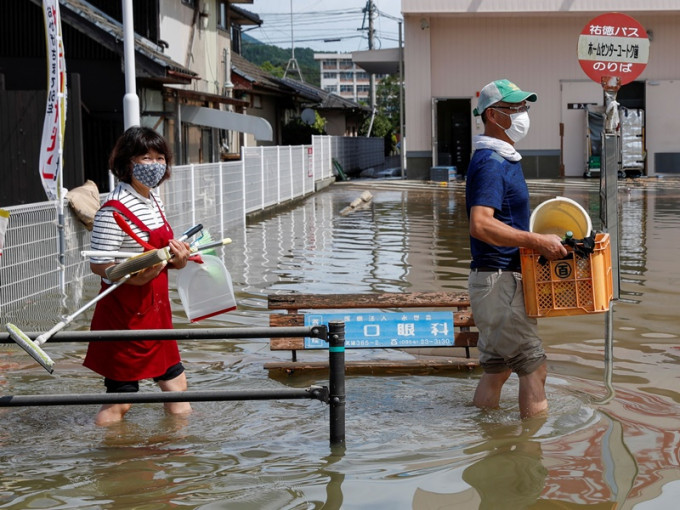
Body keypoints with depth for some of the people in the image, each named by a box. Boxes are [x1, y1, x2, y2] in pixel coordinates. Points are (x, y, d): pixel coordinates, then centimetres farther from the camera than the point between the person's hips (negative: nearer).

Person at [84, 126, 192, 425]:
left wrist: (176, 256, 1)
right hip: (125, 311, -9)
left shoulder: (153, 198, 9)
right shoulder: (115, 209, -19)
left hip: (156, 306, 9)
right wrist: (133, 277, -37)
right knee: (119, 397, -4)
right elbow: (98, 264, -21)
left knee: (175, 383, 17)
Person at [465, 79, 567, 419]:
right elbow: (480, 225, -30)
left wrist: (542, 241, 17)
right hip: (499, 279, -10)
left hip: (502, 279, 10)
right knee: (533, 365, -7)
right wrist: (538, 241, -29)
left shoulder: (504, 159, 17)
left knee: (497, 368, 15)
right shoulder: (490, 163, -17)